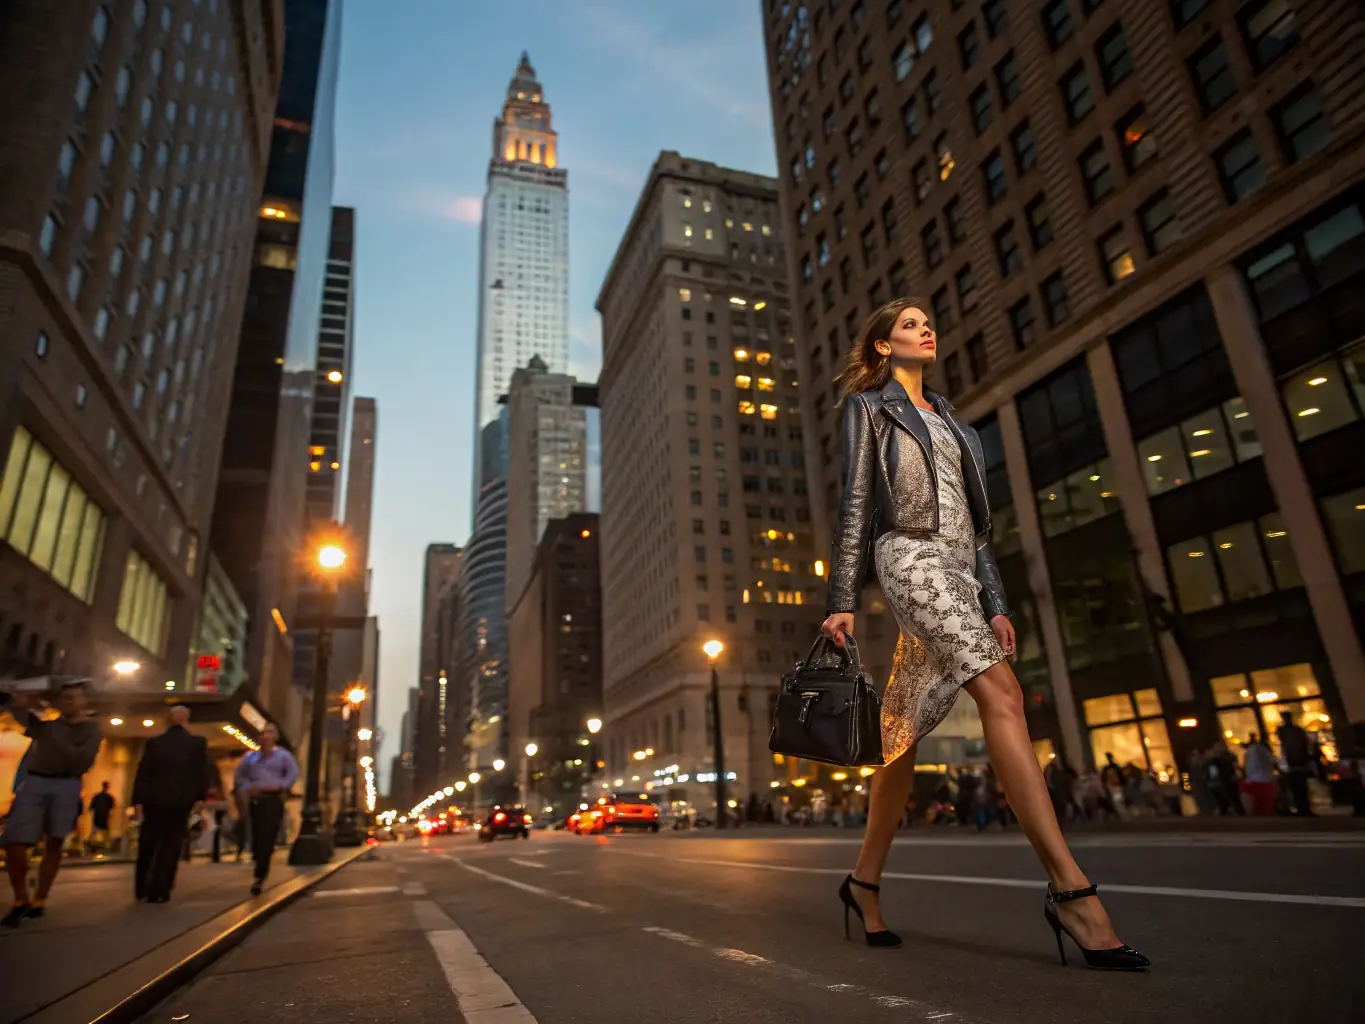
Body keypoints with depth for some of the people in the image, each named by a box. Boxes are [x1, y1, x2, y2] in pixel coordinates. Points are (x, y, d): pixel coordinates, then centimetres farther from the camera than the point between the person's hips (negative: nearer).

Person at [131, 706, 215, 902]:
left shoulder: (154, 742, 6)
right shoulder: (198, 743, -1)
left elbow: (142, 773, 2)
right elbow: (205, 771, -7)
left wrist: (137, 800, 3)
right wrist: (201, 796, -4)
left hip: (153, 800, 2)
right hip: (181, 801, -2)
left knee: (147, 845, 16)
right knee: (169, 846, 3)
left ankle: (141, 888, 23)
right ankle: (158, 891, -2)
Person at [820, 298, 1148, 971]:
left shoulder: (947, 417, 27)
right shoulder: (869, 405, 9)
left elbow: (972, 516, 22)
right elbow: (855, 503, 0)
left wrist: (994, 602, 14)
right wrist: (841, 601, -7)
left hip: (958, 571, 7)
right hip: (910, 558, -6)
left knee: (906, 731, 3)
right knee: (1002, 694, -22)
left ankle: (865, 879, 13)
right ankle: (1069, 888, -23)